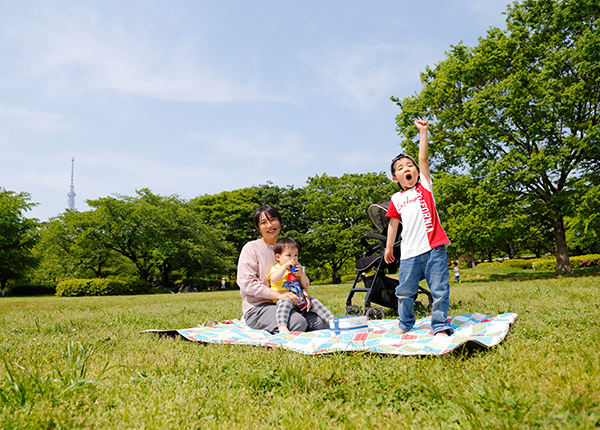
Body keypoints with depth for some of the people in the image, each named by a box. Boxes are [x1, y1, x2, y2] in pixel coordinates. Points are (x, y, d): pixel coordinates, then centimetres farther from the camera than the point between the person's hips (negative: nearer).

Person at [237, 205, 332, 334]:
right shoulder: (251, 248, -3)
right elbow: (246, 283, -14)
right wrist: (279, 295, -23)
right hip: (257, 307, -7)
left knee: (321, 323, -14)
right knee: (298, 323, -32)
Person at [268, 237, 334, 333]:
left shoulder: (297, 269, 20)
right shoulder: (276, 268, 2)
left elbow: (306, 285, 14)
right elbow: (274, 279, -23)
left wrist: (301, 274, -4)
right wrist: (285, 266, -24)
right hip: (283, 297, -6)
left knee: (314, 302, -9)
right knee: (285, 302, -36)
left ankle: (332, 320, -7)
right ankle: (282, 327, -51)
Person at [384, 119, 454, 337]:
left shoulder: (424, 186, 8)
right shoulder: (396, 199, 11)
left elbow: (423, 158, 1)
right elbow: (393, 223, 18)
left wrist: (422, 132, 0)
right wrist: (389, 247, 20)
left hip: (434, 248, -2)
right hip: (409, 253, 2)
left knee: (439, 290, -1)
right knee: (404, 291, 8)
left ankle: (440, 325, 14)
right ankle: (405, 324, 29)